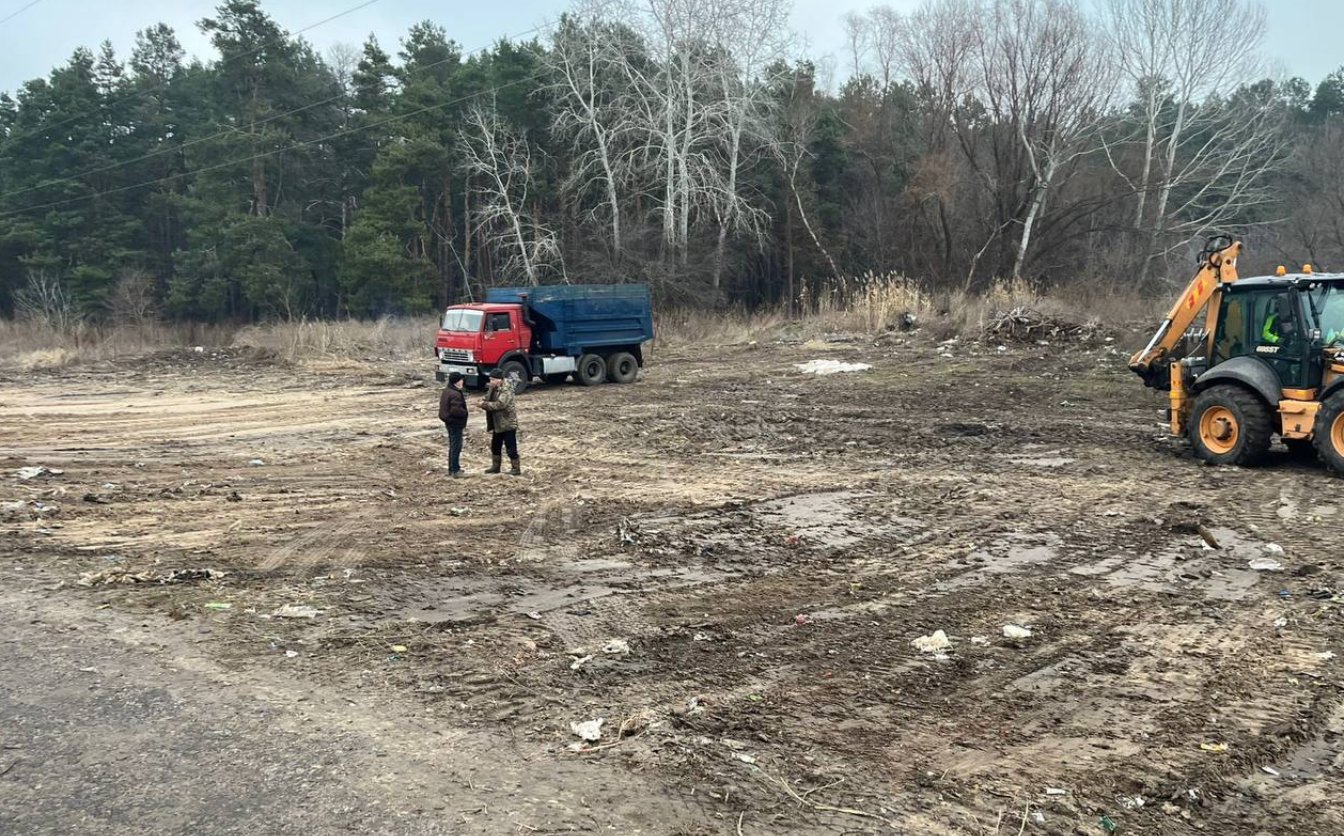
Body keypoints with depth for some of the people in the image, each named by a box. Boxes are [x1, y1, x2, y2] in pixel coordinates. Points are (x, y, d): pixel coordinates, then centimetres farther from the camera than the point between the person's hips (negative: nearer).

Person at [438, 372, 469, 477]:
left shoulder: (447, 391, 10)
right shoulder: (455, 394, -22)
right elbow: (456, 410, -29)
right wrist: (466, 413, -14)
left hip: (450, 422, 10)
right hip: (455, 423, -10)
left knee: (452, 446, 17)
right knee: (456, 446, -5)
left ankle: (451, 469, 25)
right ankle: (455, 470, -3)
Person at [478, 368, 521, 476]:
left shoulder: (506, 389, -19)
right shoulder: (493, 388, 9)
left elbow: (500, 404, -28)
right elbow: (488, 400, 13)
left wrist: (484, 404, -28)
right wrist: (483, 403, -10)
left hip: (508, 423, -9)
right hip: (497, 424, 9)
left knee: (511, 447, -3)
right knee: (495, 446, 17)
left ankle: (516, 469, 4)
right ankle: (495, 466, 30)